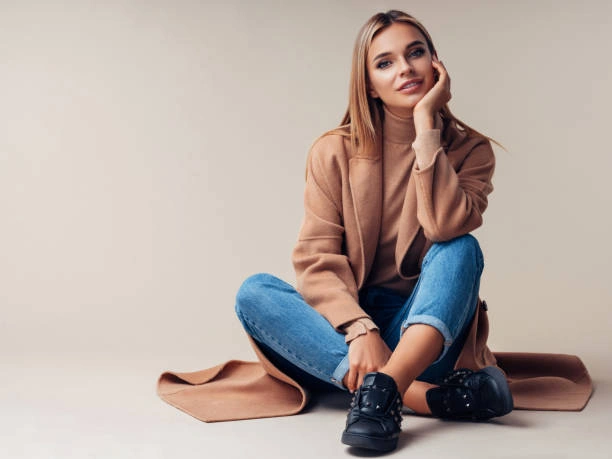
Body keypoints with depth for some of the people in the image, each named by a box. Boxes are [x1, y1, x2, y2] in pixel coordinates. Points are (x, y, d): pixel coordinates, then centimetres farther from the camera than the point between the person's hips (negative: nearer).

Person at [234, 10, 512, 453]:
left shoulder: (470, 150, 0)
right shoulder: (335, 152, -1)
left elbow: (447, 227, -21)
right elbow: (316, 258, -10)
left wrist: (426, 128, -20)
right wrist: (360, 331, -26)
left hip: (421, 333, 0)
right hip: (343, 329, 1)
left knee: (461, 248, -26)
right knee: (255, 292, -25)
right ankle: (427, 395, -35)